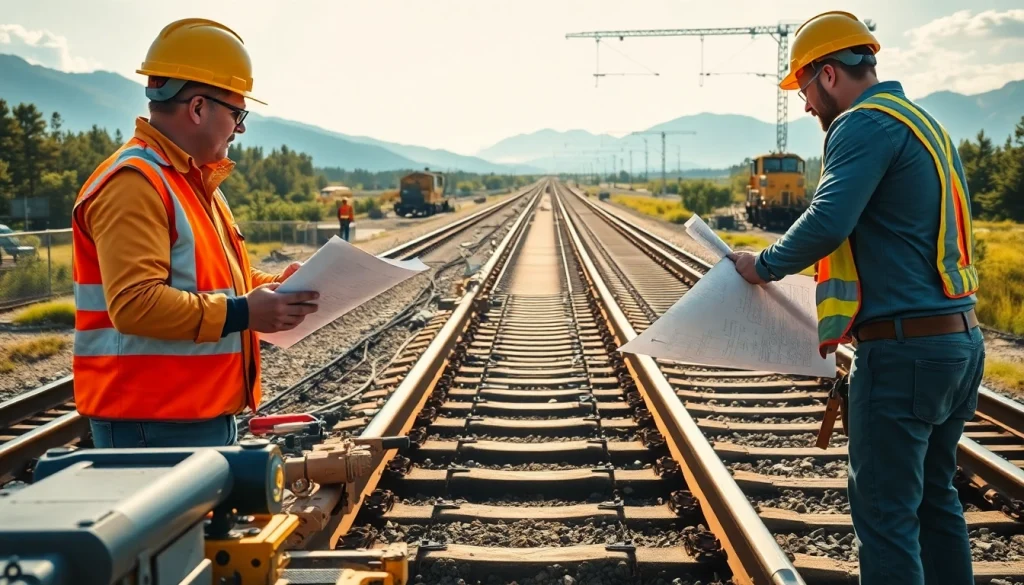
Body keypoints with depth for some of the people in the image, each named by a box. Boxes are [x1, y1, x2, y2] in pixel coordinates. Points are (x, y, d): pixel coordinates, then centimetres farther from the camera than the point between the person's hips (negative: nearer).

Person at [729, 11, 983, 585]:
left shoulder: (866, 124, -12)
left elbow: (826, 224, -24)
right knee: (934, 499, 19)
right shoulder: (927, 124, 17)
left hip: (903, 352, -10)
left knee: (886, 511, -2)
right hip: (961, 342, 10)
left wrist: (765, 264, -7)